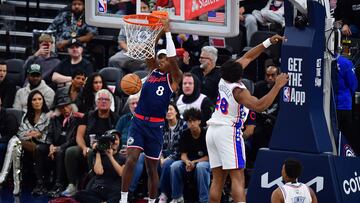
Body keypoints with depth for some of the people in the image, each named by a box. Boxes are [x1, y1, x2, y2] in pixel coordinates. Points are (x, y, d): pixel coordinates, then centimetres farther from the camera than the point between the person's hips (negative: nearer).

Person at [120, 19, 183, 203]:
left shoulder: (173, 78, 0)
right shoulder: (153, 71, 11)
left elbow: (172, 58, -16)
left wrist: (167, 32, -16)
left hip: (155, 125, -2)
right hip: (138, 122, 2)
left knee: (152, 167, 6)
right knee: (131, 158, -16)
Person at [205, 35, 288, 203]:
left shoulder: (224, 79, 5)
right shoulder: (238, 91, -17)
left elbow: (247, 57, 16)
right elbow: (259, 106, -31)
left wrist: (268, 43, 18)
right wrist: (277, 86, -27)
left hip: (212, 131, 8)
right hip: (229, 132, -8)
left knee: (217, 178, 8)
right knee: (237, 177, -13)